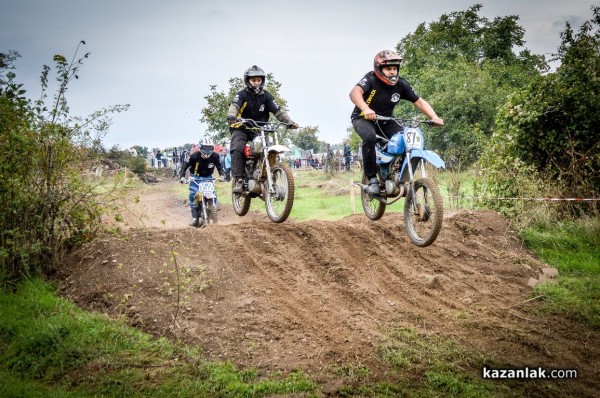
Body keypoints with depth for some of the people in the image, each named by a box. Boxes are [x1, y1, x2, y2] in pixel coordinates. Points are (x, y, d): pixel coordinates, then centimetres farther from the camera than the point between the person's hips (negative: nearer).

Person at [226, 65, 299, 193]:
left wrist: (289, 122, -19)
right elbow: (234, 105, -22)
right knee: (237, 150, -28)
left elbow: (277, 110, -2)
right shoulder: (242, 95, -2)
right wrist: (231, 116, -45)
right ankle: (239, 181, -29)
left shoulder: (266, 96, 7)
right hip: (241, 129, -3)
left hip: (259, 131, 3)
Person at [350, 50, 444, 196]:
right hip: (364, 118, -5)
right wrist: (365, 109, -62)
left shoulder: (401, 84, -9)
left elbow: (419, 101, -7)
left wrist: (434, 117, -24)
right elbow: (355, 92, -42)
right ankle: (372, 179, -25)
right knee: (370, 137, -38)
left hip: (385, 121, 5)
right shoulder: (370, 79, -23)